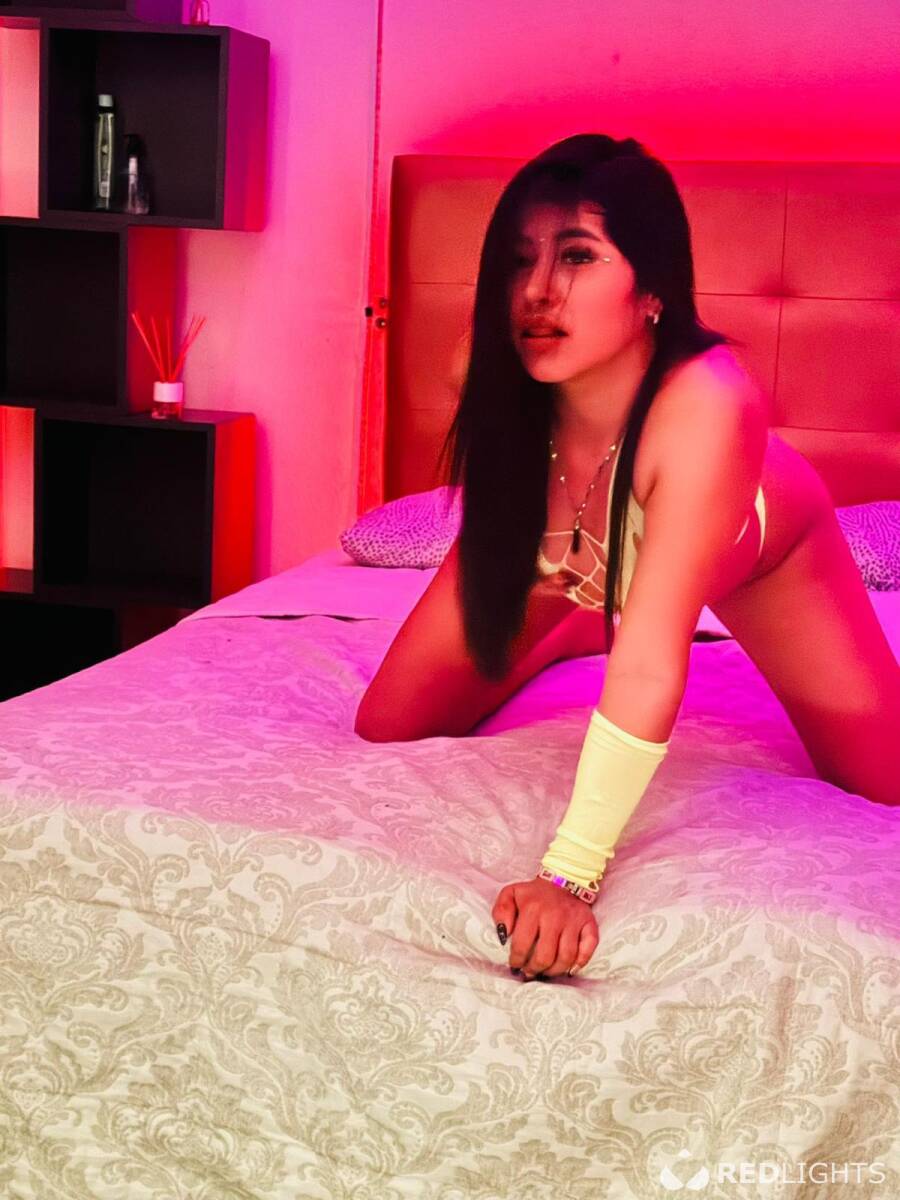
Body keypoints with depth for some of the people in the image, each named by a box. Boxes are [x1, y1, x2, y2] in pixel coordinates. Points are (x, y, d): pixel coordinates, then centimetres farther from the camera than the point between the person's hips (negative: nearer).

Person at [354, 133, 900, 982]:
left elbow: (651, 663, -48)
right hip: (575, 560, 3)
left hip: (761, 552, -2)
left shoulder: (707, 406, -46)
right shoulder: (510, 389, -34)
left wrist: (571, 874, -50)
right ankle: (581, 629, 27)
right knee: (386, 735, -1)